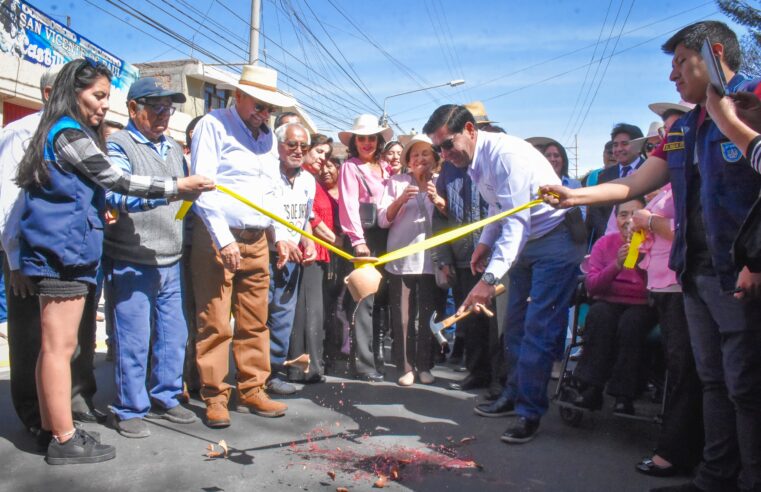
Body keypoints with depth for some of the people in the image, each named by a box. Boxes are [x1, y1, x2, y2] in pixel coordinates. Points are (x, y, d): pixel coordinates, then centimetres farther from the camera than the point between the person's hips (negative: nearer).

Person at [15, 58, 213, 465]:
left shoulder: (65, 134, 21)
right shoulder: (69, 134, -10)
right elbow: (117, 180, -13)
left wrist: (98, 211, 17)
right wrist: (176, 186, -10)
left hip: (58, 249, 10)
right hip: (63, 250, -10)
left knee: (54, 345, 12)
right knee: (60, 346, -6)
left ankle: (52, 429, 20)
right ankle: (64, 440, 1)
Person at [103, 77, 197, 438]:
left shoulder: (174, 149, 16)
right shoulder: (118, 145, -6)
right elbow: (118, 195, -24)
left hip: (171, 262, 6)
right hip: (131, 264, -6)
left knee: (173, 335, 10)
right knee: (133, 341, 0)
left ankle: (165, 398, 26)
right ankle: (128, 410, 15)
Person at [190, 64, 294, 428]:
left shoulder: (267, 135, 18)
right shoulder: (213, 125, -3)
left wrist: (281, 234, 11)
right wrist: (224, 240, -16)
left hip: (257, 240, 6)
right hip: (216, 238, -6)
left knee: (255, 322, 8)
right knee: (215, 323, -2)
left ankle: (251, 391, 18)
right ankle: (214, 397, 9)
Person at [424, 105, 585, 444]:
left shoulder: (506, 154, -26)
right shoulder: (475, 162, 3)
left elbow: (517, 221, -33)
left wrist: (490, 278, -40)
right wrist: (485, 242, 4)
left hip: (555, 238, -9)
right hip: (525, 241, 9)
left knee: (538, 328, -10)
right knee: (514, 324, 13)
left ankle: (529, 412, 0)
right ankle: (514, 394, 28)